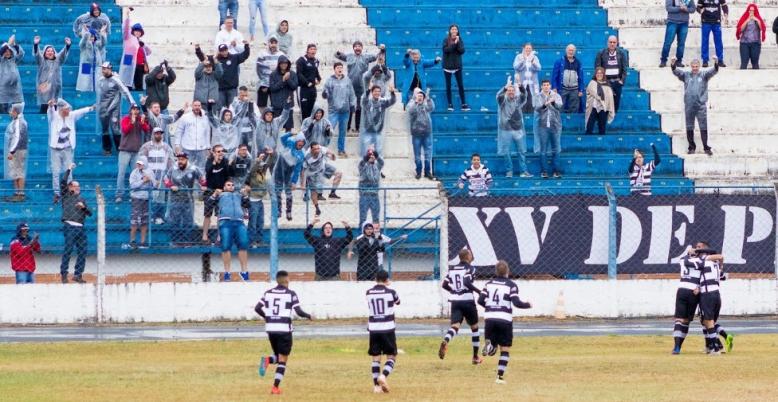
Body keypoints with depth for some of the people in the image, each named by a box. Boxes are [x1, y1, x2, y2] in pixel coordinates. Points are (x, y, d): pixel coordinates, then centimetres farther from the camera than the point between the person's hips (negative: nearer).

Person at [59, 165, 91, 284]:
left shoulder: (81, 199, 23)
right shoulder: (66, 196, 8)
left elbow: (89, 213, 17)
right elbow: (63, 181, -6)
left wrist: (83, 207, -1)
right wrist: (69, 170, -2)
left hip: (80, 228, 6)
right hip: (69, 226, -6)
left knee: (82, 251, 4)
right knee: (68, 249, -11)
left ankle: (78, 274, 10)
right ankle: (63, 273, -9)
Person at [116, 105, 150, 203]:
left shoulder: (142, 119, 7)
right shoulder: (125, 119, 2)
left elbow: (147, 130, -6)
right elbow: (125, 130, -13)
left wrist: (143, 122, -24)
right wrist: (132, 122, -25)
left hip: (137, 151, 2)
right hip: (125, 150, -2)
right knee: (121, 173, -6)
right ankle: (119, 194, -7)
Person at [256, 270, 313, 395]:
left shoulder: (268, 293, 7)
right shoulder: (291, 294, -4)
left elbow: (257, 308, 2)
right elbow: (299, 311, -10)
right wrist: (309, 316, 10)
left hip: (270, 328, 4)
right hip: (284, 329, -4)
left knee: (278, 357, 21)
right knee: (283, 360, 4)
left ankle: (267, 360, -14)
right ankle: (275, 387, -6)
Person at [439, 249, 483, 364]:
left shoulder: (452, 269, 11)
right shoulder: (469, 268, -5)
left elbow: (444, 285, 11)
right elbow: (467, 282, -20)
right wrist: (479, 291, -13)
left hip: (455, 301, 4)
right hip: (467, 301, -4)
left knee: (455, 325, -9)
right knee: (474, 327, 15)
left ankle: (445, 341, -44)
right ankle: (475, 357, 20)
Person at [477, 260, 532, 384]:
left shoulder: (489, 284, 8)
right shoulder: (511, 285, -3)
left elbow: (480, 300, 4)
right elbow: (516, 303, -11)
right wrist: (528, 305, 7)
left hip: (489, 318, 3)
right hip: (504, 320, -3)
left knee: (492, 347, 15)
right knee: (505, 349, 6)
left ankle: (488, 344, -22)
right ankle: (500, 376, -3)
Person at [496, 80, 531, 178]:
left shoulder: (518, 99, 6)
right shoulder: (503, 100, 1)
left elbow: (524, 94, -12)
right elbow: (499, 95, -20)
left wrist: (521, 86, -34)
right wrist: (505, 87, -40)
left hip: (518, 129, 2)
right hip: (506, 129, -2)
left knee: (522, 151, 2)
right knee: (506, 152, 2)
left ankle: (524, 171, 7)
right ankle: (509, 171, 12)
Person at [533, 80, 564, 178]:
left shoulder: (556, 96, 6)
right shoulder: (538, 97, 4)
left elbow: (559, 106, -10)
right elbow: (537, 107, -11)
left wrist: (554, 102, -32)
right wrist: (545, 104, -31)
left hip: (555, 125, 1)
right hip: (543, 125, -1)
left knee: (556, 149, 3)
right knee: (543, 150, 0)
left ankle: (556, 170, 9)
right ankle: (544, 171, 5)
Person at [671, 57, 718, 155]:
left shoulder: (704, 75, 6)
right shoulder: (686, 75, 9)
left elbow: (713, 71, -7)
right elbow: (676, 72, -4)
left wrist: (716, 63, -28)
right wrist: (673, 65, -25)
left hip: (701, 105, -2)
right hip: (689, 106, 2)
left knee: (703, 127, -3)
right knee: (689, 127, 6)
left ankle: (706, 147, 0)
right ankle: (692, 147, 15)